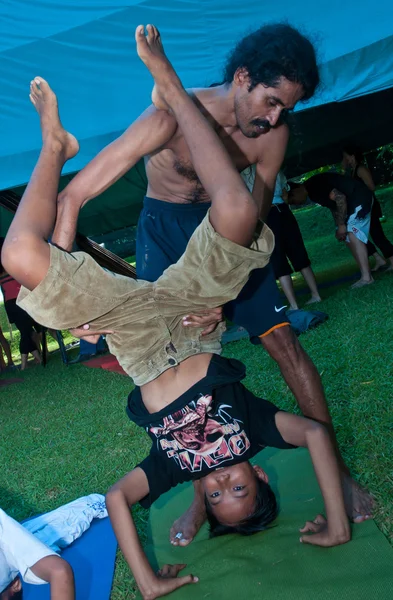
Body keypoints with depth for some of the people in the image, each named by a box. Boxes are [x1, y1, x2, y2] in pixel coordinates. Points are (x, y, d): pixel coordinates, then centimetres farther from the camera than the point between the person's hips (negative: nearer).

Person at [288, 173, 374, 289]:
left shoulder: (315, 185, -23)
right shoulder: (312, 191, 9)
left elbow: (339, 198, -27)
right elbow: (333, 205, 17)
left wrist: (341, 225, -22)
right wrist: (339, 227, 11)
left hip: (360, 197, -10)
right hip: (352, 202, 10)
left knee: (352, 233, -20)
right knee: (349, 236, 8)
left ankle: (366, 277, -23)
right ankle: (366, 274, 9)